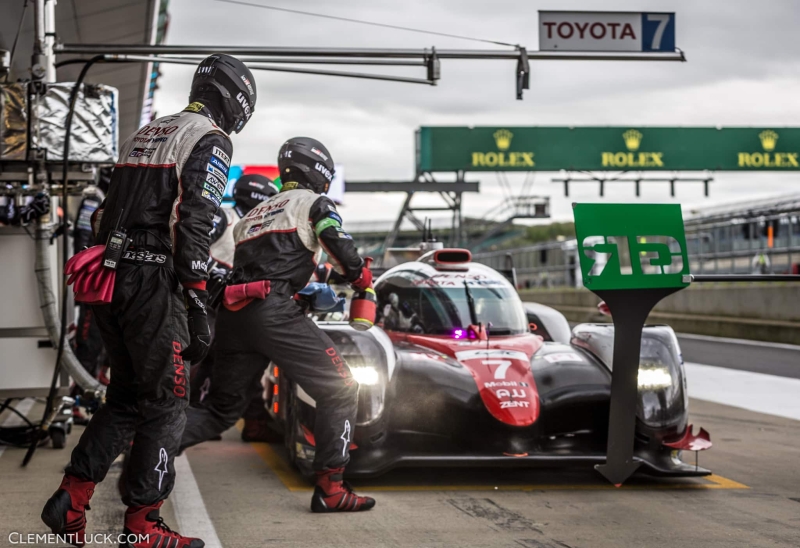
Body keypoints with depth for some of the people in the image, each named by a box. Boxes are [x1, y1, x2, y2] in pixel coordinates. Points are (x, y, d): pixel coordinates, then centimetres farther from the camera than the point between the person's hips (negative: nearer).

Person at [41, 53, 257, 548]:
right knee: (166, 403, 0)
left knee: (127, 398, 16)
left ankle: (71, 499, 8)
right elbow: (193, 228, -15)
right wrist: (198, 311, -14)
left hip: (109, 276, 8)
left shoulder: (144, 135, 22)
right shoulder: (211, 141, -5)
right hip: (154, 281, -8)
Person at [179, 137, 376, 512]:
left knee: (223, 408, 17)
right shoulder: (313, 204, 10)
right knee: (339, 391, 1)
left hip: (231, 313, 7)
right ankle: (329, 488, -4)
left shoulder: (253, 214, 31)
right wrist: (364, 281, 18)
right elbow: (343, 253, -4)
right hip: (273, 310, -7)